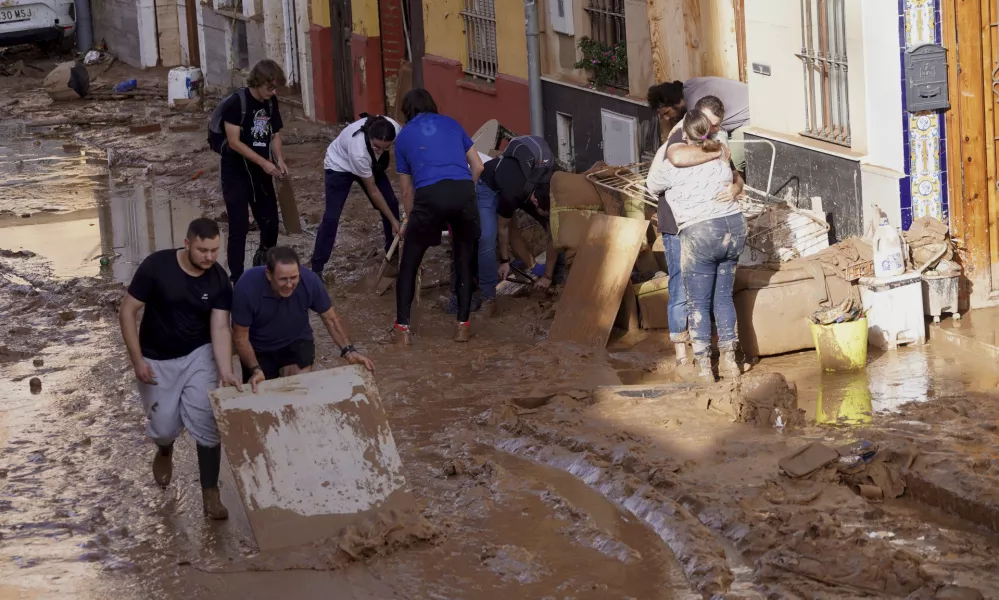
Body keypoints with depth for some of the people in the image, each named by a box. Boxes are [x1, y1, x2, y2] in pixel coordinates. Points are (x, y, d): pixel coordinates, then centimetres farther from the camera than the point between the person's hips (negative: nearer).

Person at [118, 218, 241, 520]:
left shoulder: (219, 280, -15)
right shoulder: (156, 266, -22)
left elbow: (220, 328, -18)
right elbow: (127, 311, -15)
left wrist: (225, 372, -32)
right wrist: (137, 359, -17)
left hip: (198, 355, 1)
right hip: (157, 359, -1)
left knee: (206, 422, -12)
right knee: (164, 427, 6)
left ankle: (210, 494, 0)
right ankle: (164, 450, 45)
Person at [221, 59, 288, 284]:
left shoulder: (271, 102, 1)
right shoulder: (237, 102, -19)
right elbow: (234, 141, -21)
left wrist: (279, 160, -9)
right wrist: (264, 162, -23)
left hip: (260, 173, 6)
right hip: (236, 173, -6)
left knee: (270, 223, 12)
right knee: (239, 227, -8)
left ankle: (264, 265, 37)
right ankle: (237, 279, -1)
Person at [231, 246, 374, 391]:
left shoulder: (310, 281, -27)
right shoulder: (247, 288, -32)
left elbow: (331, 319, -10)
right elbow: (241, 337, -19)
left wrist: (348, 351, -23)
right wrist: (255, 370, -33)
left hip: (296, 342, 0)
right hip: (259, 348, 0)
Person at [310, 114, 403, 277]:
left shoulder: (394, 129, -34)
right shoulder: (358, 151, -45)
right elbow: (373, 190, -31)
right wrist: (393, 221, -25)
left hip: (371, 164, 6)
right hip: (340, 165, -6)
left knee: (391, 204, 1)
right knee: (331, 216, -14)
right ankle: (316, 269, -5)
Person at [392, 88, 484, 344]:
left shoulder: (404, 135, 21)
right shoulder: (451, 124, 25)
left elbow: (406, 190, 24)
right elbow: (478, 167, 24)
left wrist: (411, 220, 39)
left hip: (430, 196, -2)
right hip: (463, 191, 2)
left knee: (409, 264, 15)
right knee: (464, 262, 20)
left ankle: (402, 328, 14)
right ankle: (463, 325, 18)